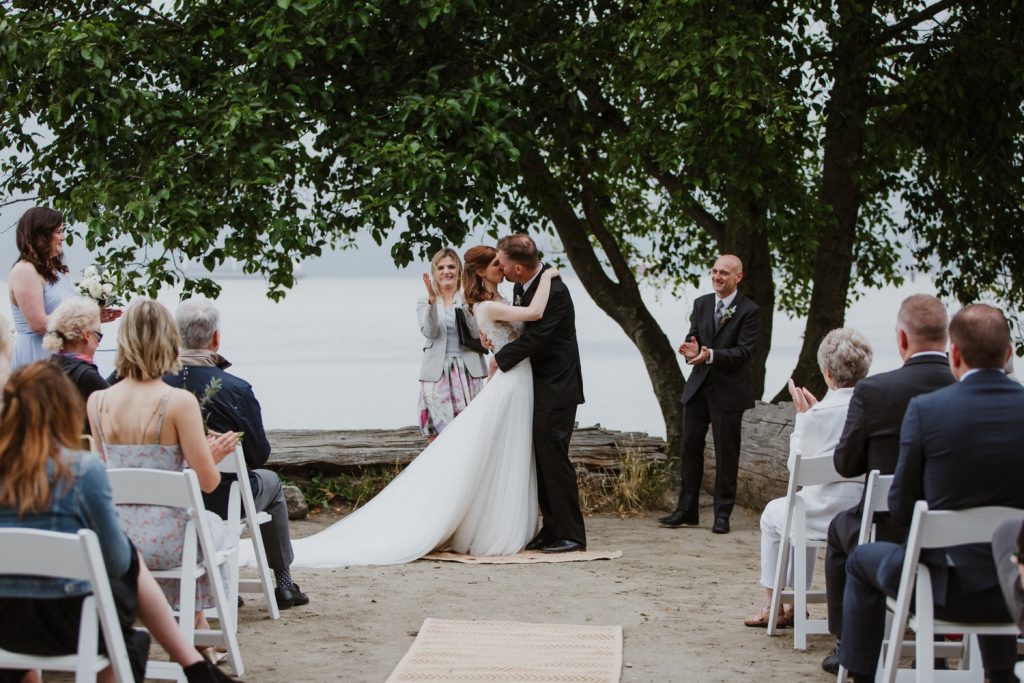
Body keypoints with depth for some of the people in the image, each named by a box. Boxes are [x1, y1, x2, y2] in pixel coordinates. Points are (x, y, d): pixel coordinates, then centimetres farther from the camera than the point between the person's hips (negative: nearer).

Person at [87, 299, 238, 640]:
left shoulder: (97, 402, -4)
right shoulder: (180, 401, -18)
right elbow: (207, 481, -15)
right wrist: (212, 457, 10)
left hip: (115, 538, 4)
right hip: (167, 541, -4)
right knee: (213, 527, 32)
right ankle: (196, 624, 45)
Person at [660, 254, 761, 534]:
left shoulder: (749, 311, -8)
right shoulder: (701, 304, 9)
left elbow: (744, 351, -15)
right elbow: (692, 337, 7)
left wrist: (711, 355, -29)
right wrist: (691, 350, -18)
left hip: (729, 390, -5)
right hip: (698, 386, 5)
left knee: (726, 453, 2)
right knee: (690, 446, 7)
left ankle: (723, 514, 10)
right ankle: (687, 509, 15)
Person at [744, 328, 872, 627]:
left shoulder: (820, 414, -15)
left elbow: (796, 466, -1)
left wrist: (802, 415, 8)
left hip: (831, 513, -5)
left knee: (773, 513, 28)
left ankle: (772, 607, 35)